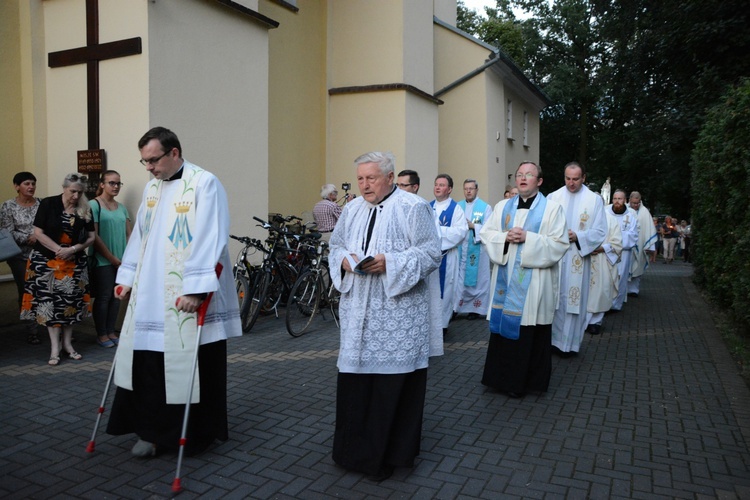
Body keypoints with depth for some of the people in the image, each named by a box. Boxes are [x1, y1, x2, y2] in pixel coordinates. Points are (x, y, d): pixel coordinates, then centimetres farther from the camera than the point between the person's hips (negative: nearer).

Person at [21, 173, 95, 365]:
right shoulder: (48, 204, -6)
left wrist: (73, 249, -14)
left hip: (74, 263, 2)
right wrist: (58, 250, -17)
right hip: (47, 261, -2)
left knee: (71, 302, 5)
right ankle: (54, 346, 5)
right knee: (50, 302, -1)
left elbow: (91, 237, 3)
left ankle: (67, 343, 18)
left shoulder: (85, 210, 2)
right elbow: (38, 233, -8)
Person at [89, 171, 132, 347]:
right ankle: (101, 334, 13)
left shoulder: (121, 207, 12)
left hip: (121, 261, 6)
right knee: (104, 296, 0)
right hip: (102, 260, -5)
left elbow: (129, 234, 11)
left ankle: (111, 332, 20)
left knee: (116, 296, 8)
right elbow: (94, 236, -12)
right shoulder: (94, 205, -6)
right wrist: (112, 258, -11)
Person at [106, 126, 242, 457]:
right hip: (151, 295, 7)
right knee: (147, 364, 7)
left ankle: (198, 433, 20)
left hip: (188, 296, -6)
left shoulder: (204, 183, -11)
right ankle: (152, 430, 22)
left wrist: (195, 289, -22)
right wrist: (127, 278, 15)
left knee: (192, 366, 3)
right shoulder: (152, 187, 13)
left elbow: (209, 240, -18)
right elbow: (139, 236, 19)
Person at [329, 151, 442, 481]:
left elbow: (430, 252, -9)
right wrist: (344, 259, -7)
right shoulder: (352, 209, 13)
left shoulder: (413, 207, -5)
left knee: (393, 380, 1)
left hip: (399, 310, -5)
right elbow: (336, 246, 17)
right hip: (358, 311, 5)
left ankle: (390, 453, 18)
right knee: (354, 376, 8)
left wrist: (389, 262, -20)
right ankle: (356, 448, 25)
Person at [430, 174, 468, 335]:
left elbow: (462, 231, -15)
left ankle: (442, 323, 13)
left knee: (444, 288, 2)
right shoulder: (428, 207, 12)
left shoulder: (456, 208, -3)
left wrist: (439, 231, -19)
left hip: (446, 256, -4)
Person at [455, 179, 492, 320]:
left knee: (476, 278, 3)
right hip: (459, 248, 3)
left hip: (477, 249, -3)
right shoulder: (458, 206, 10)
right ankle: (456, 307, 8)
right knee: (459, 278, 3)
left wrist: (473, 226, -17)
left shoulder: (485, 207, 0)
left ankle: (475, 308, 11)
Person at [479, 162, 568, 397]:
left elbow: (560, 244, -7)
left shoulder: (552, 208, 1)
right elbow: (485, 234, 8)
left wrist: (528, 239, -17)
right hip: (505, 278, 4)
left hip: (534, 282, -3)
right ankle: (503, 376, 19)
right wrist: (505, 237, -11)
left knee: (530, 332, 2)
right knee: (503, 327, 6)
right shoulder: (502, 207, 13)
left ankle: (528, 379, 16)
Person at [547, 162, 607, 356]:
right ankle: (552, 339, 16)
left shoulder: (594, 200, 2)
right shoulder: (553, 197, 5)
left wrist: (577, 237, -16)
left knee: (574, 300, 4)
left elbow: (600, 231, -1)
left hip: (578, 259, -1)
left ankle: (570, 343, 15)